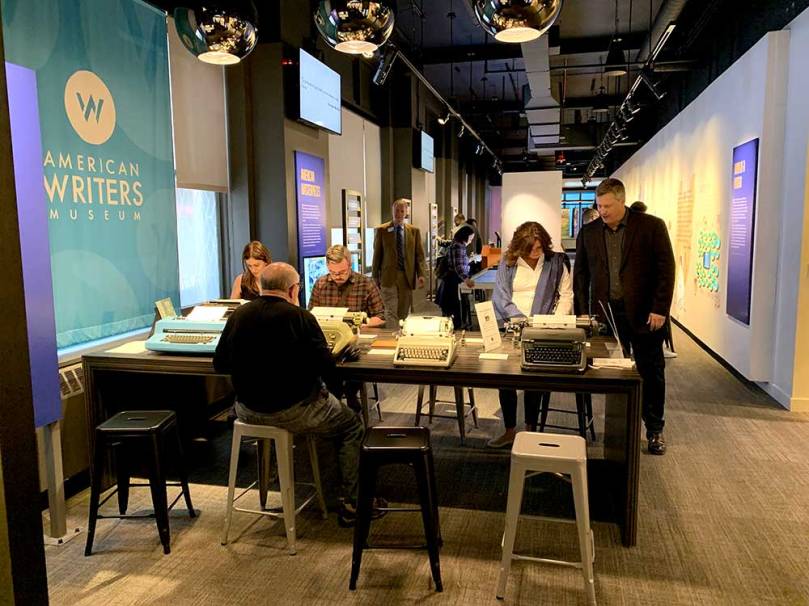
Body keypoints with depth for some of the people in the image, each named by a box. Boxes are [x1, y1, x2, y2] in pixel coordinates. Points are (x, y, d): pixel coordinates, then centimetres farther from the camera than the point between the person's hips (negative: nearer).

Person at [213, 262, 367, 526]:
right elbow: (327, 368, -16)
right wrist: (335, 386, 5)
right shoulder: (300, 317, -15)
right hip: (292, 411, -5)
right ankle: (351, 507, 18)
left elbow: (220, 364, 8)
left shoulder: (237, 316, 0)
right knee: (352, 427, 16)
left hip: (247, 412, 6)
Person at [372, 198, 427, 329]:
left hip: (407, 276, 2)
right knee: (391, 312, -7)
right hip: (389, 276, -2)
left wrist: (421, 274, -5)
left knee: (403, 312, 7)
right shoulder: (381, 230, 3)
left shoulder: (414, 231, 8)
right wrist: (375, 276, 3)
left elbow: (419, 254, 6)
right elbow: (377, 254, 5)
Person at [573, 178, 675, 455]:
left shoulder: (652, 226, -3)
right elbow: (580, 274, 9)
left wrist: (660, 309, -10)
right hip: (606, 313, 2)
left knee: (651, 372, 8)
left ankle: (654, 430, 21)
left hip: (644, 313, -2)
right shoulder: (588, 232, 6)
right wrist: (583, 312, 3)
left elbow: (666, 269, -4)